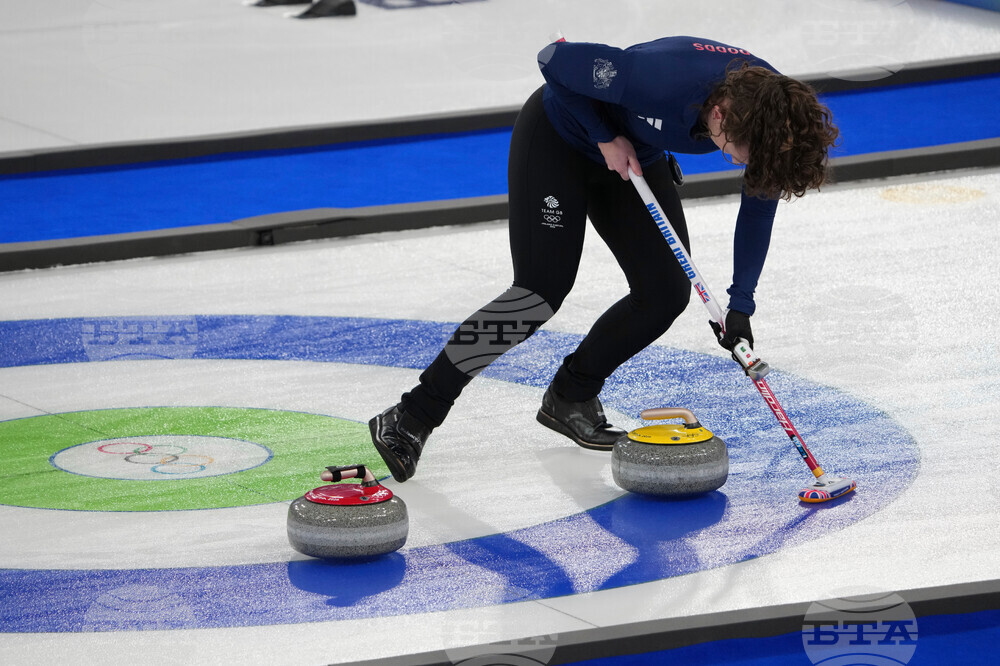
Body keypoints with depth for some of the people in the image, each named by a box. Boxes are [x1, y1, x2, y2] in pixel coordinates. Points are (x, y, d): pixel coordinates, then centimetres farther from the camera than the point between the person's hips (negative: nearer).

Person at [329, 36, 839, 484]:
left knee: (667, 292, -3)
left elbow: (761, 196, -6)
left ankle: (571, 398, 17)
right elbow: (555, 58, -29)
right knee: (541, 292, -17)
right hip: (559, 138, -7)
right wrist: (605, 137, -23)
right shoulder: (663, 81, -42)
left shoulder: (771, 106, -23)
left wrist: (740, 305, -9)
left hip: (633, 154, 7)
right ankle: (410, 419, -13)